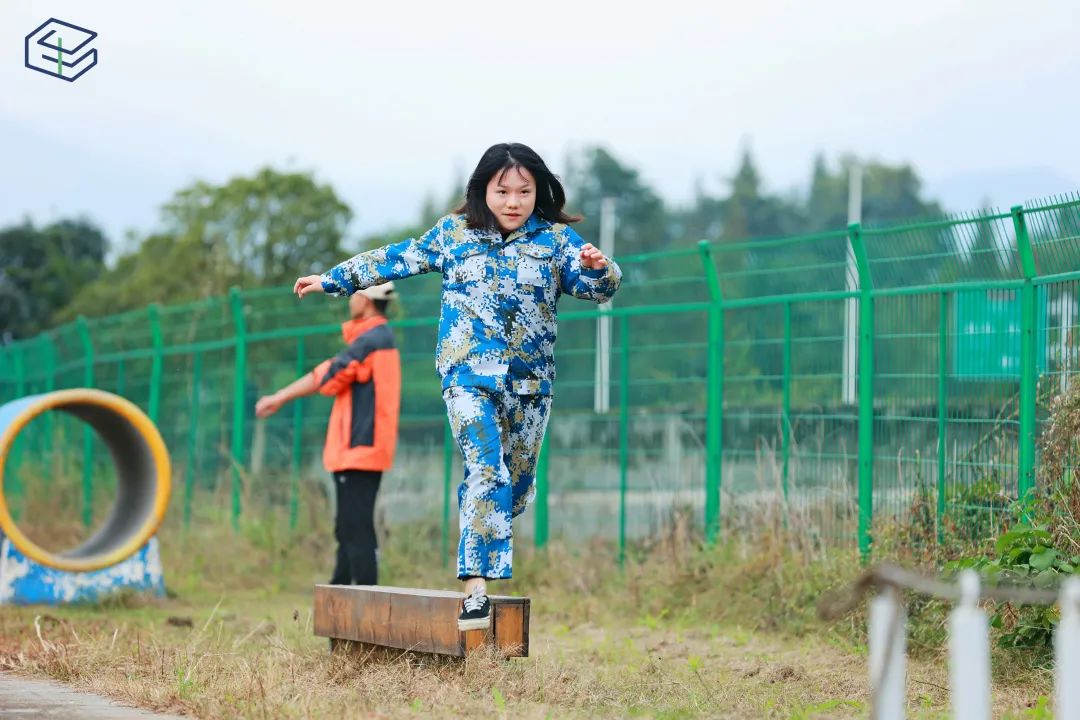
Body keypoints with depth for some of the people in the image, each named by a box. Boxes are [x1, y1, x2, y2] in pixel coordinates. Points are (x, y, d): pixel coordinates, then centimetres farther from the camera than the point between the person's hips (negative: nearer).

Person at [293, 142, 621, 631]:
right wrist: (333, 280, 19)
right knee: (488, 471, -19)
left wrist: (597, 267, -27)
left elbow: (597, 288, -3)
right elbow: (398, 259, 16)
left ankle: (481, 562, 33)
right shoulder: (453, 233, 7)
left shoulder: (555, 239, 5)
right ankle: (477, 585, -24)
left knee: (517, 485, 8)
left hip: (529, 382, 3)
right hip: (469, 373, -2)